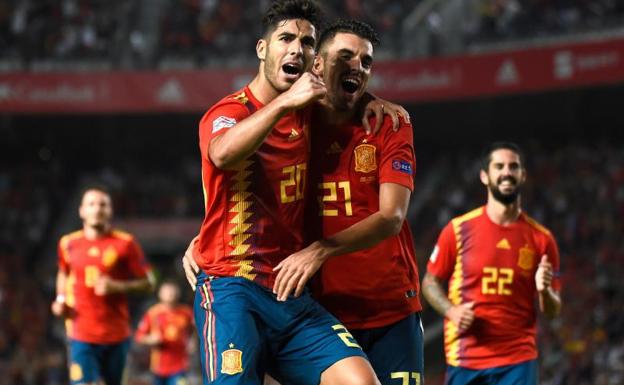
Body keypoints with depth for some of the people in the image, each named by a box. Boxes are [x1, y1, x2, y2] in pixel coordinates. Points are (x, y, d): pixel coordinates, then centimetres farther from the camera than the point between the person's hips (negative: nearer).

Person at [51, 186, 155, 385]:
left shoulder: (125, 243, -3)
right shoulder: (68, 244, 5)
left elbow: (147, 283, -1)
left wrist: (117, 287, -17)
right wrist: (61, 300, 7)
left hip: (116, 335, 0)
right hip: (81, 335, 0)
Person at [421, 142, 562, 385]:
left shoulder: (541, 238, 4)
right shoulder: (459, 230, 1)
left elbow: (552, 312, 9)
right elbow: (430, 282, 11)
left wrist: (544, 290, -14)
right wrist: (451, 311, -9)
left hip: (518, 362, 0)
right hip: (465, 360, 0)